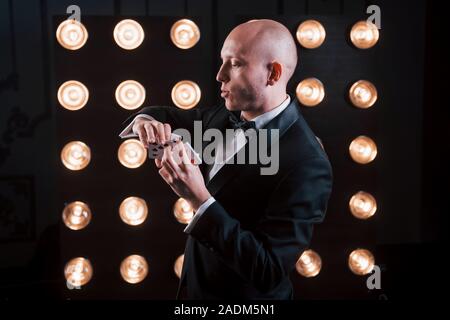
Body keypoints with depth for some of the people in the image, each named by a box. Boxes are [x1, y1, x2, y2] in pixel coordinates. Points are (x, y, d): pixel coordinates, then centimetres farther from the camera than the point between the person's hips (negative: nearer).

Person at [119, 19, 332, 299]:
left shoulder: (307, 165, -28)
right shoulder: (228, 115, -5)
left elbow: (269, 272, -30)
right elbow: (172, 116, 11)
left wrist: (200, 200, -35)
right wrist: (145, 120, -12)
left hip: (248, 296, -6)